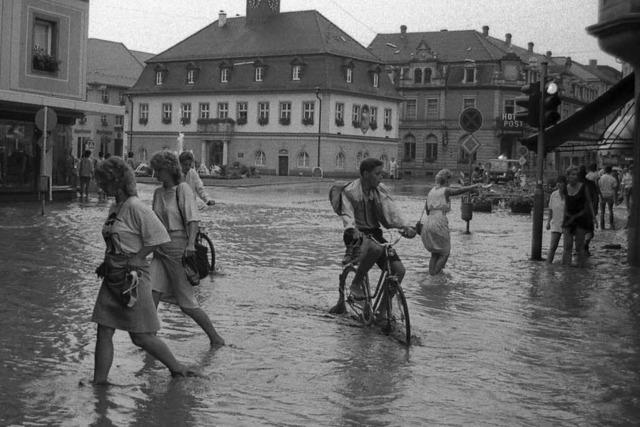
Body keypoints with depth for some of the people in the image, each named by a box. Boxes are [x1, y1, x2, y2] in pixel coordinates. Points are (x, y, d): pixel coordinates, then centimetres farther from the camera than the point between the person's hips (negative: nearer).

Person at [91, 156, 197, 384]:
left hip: (132, 277, -8)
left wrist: (132, 261, -14)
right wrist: (107, 263, 9)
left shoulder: (136, 207, -15)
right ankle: (99, 382, 11)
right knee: (104, 332, 5)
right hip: (113, 278, 8)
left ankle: (177, 369, 18)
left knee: (141, 337, 0)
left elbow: (158, 237, -17)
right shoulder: (115, 208, 12)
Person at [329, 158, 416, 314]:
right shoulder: (349, 191, -6)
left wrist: (405, 226, -23)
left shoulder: (380, 191, 8)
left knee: (398, 270, -12)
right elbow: (347, 214, -19)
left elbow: (391, 210, -6)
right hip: (357, 235, -6)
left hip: (374, 234, 6)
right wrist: (351, 229, -40)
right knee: (375, 249, -40)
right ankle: (356, 284, -18)